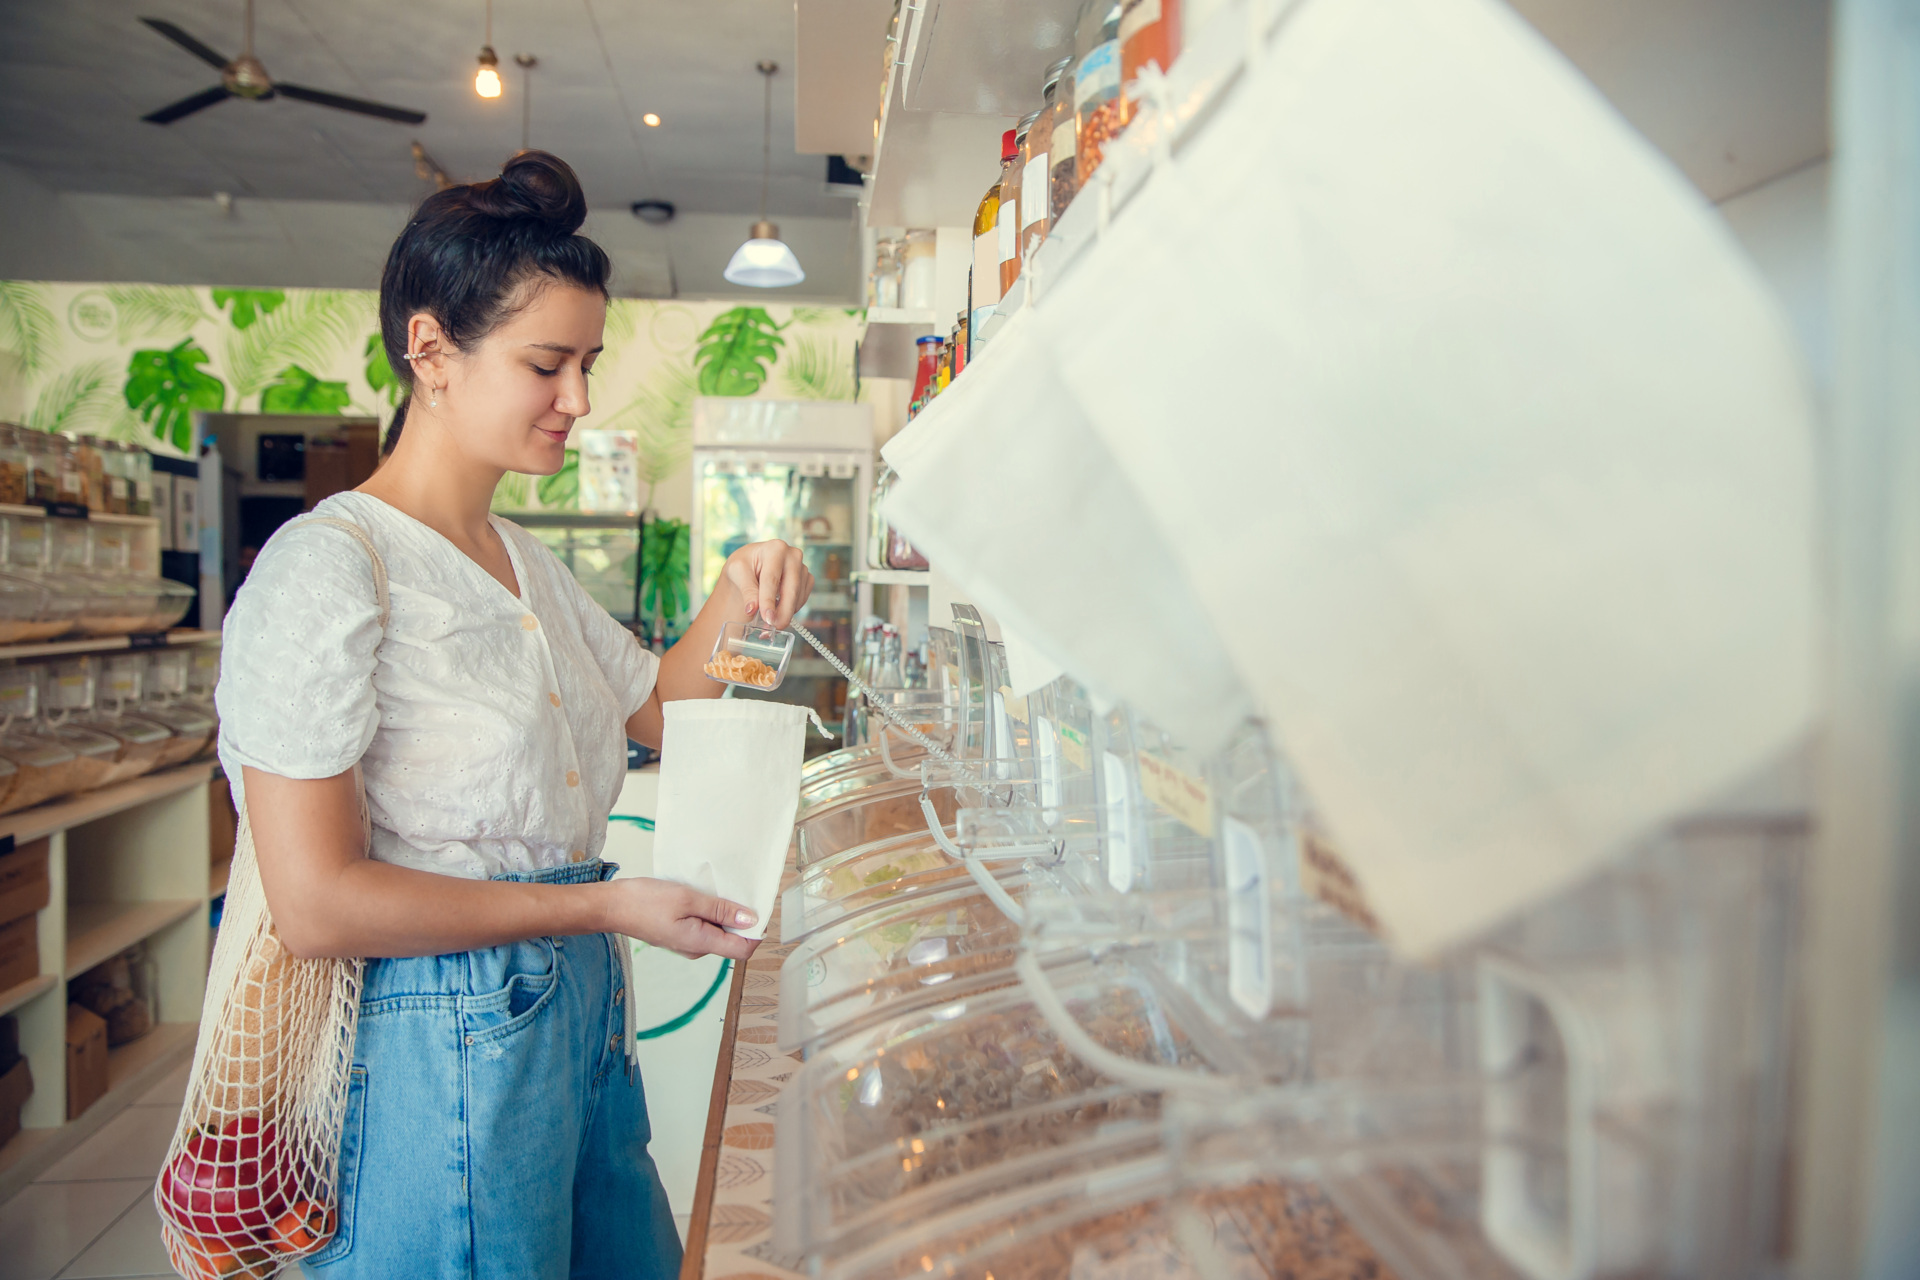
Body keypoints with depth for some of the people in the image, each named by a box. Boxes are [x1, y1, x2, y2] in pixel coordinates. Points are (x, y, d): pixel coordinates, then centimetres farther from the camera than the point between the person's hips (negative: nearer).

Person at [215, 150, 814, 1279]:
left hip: (580, 1013, 8)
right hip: (442, 1047, -8)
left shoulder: (525, 562, 10)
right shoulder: (329, 566, -16)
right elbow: (317, 903, -20)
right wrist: (606, 905, -19)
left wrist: (734, 598, 2)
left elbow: (655, 707, 21)